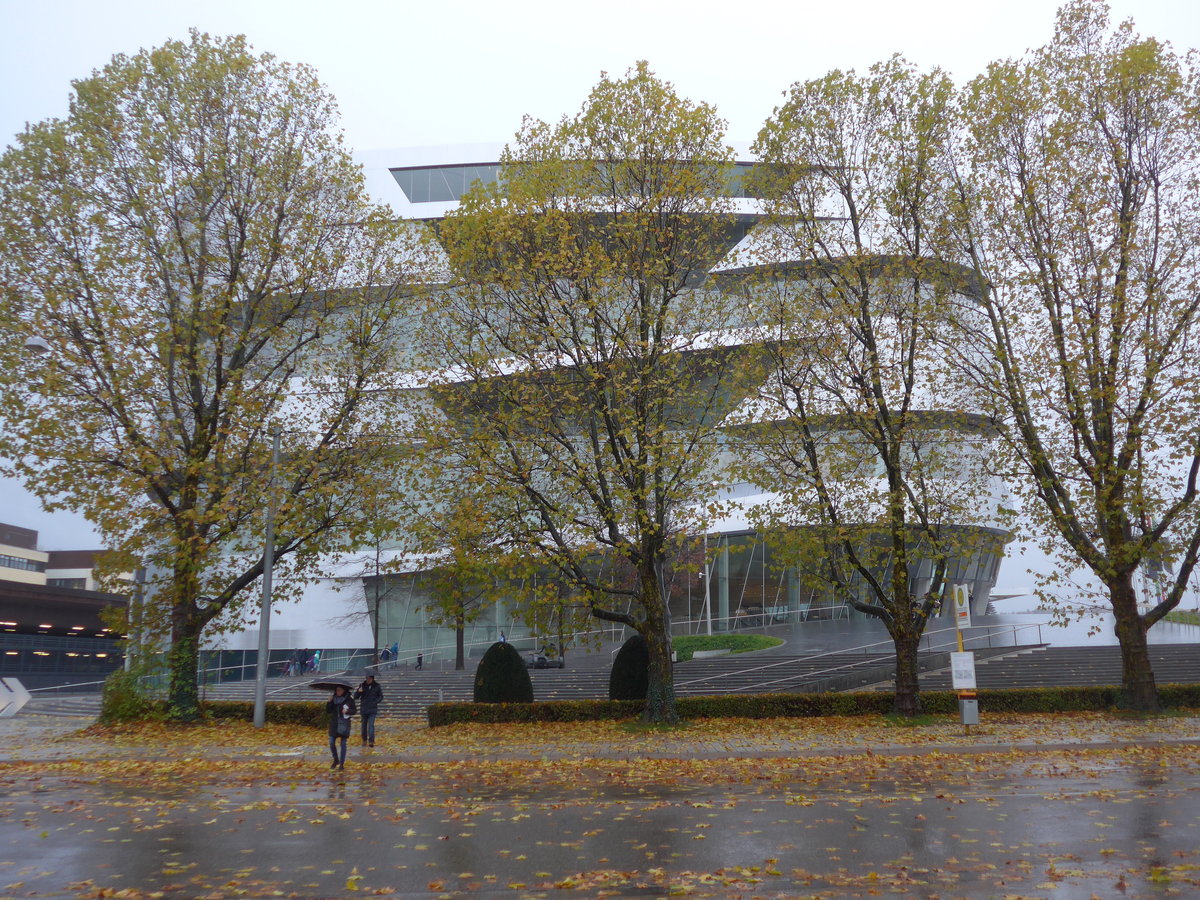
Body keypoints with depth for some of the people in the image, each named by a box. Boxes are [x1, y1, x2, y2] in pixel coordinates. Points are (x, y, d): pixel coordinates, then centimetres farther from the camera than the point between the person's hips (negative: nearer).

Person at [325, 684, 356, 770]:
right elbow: (328, 711, 6)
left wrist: (347, 711, -20)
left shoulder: (349, 699, -4)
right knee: (331, 742, 0)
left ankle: (342, 763, 12)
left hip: (344, 723, -3)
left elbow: (354, 711, 0)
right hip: (334, 723, 3)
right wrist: (329, 702, -10)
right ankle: (336, 760, 22)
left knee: (343, 743, 3)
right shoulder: (333, 699, 5)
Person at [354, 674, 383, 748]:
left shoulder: (376, 686, -1)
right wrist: (359, 691, -20)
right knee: (364, 725, 10)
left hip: (372, 709, -2)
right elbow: (355, 697, 0)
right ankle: (364, 740, 25)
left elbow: (381, 696, 11)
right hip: (363, 709, 2)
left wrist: (376, 702, -6)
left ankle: (371, 741, -16)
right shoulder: (362, 685, -1)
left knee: (371, 724, -13)